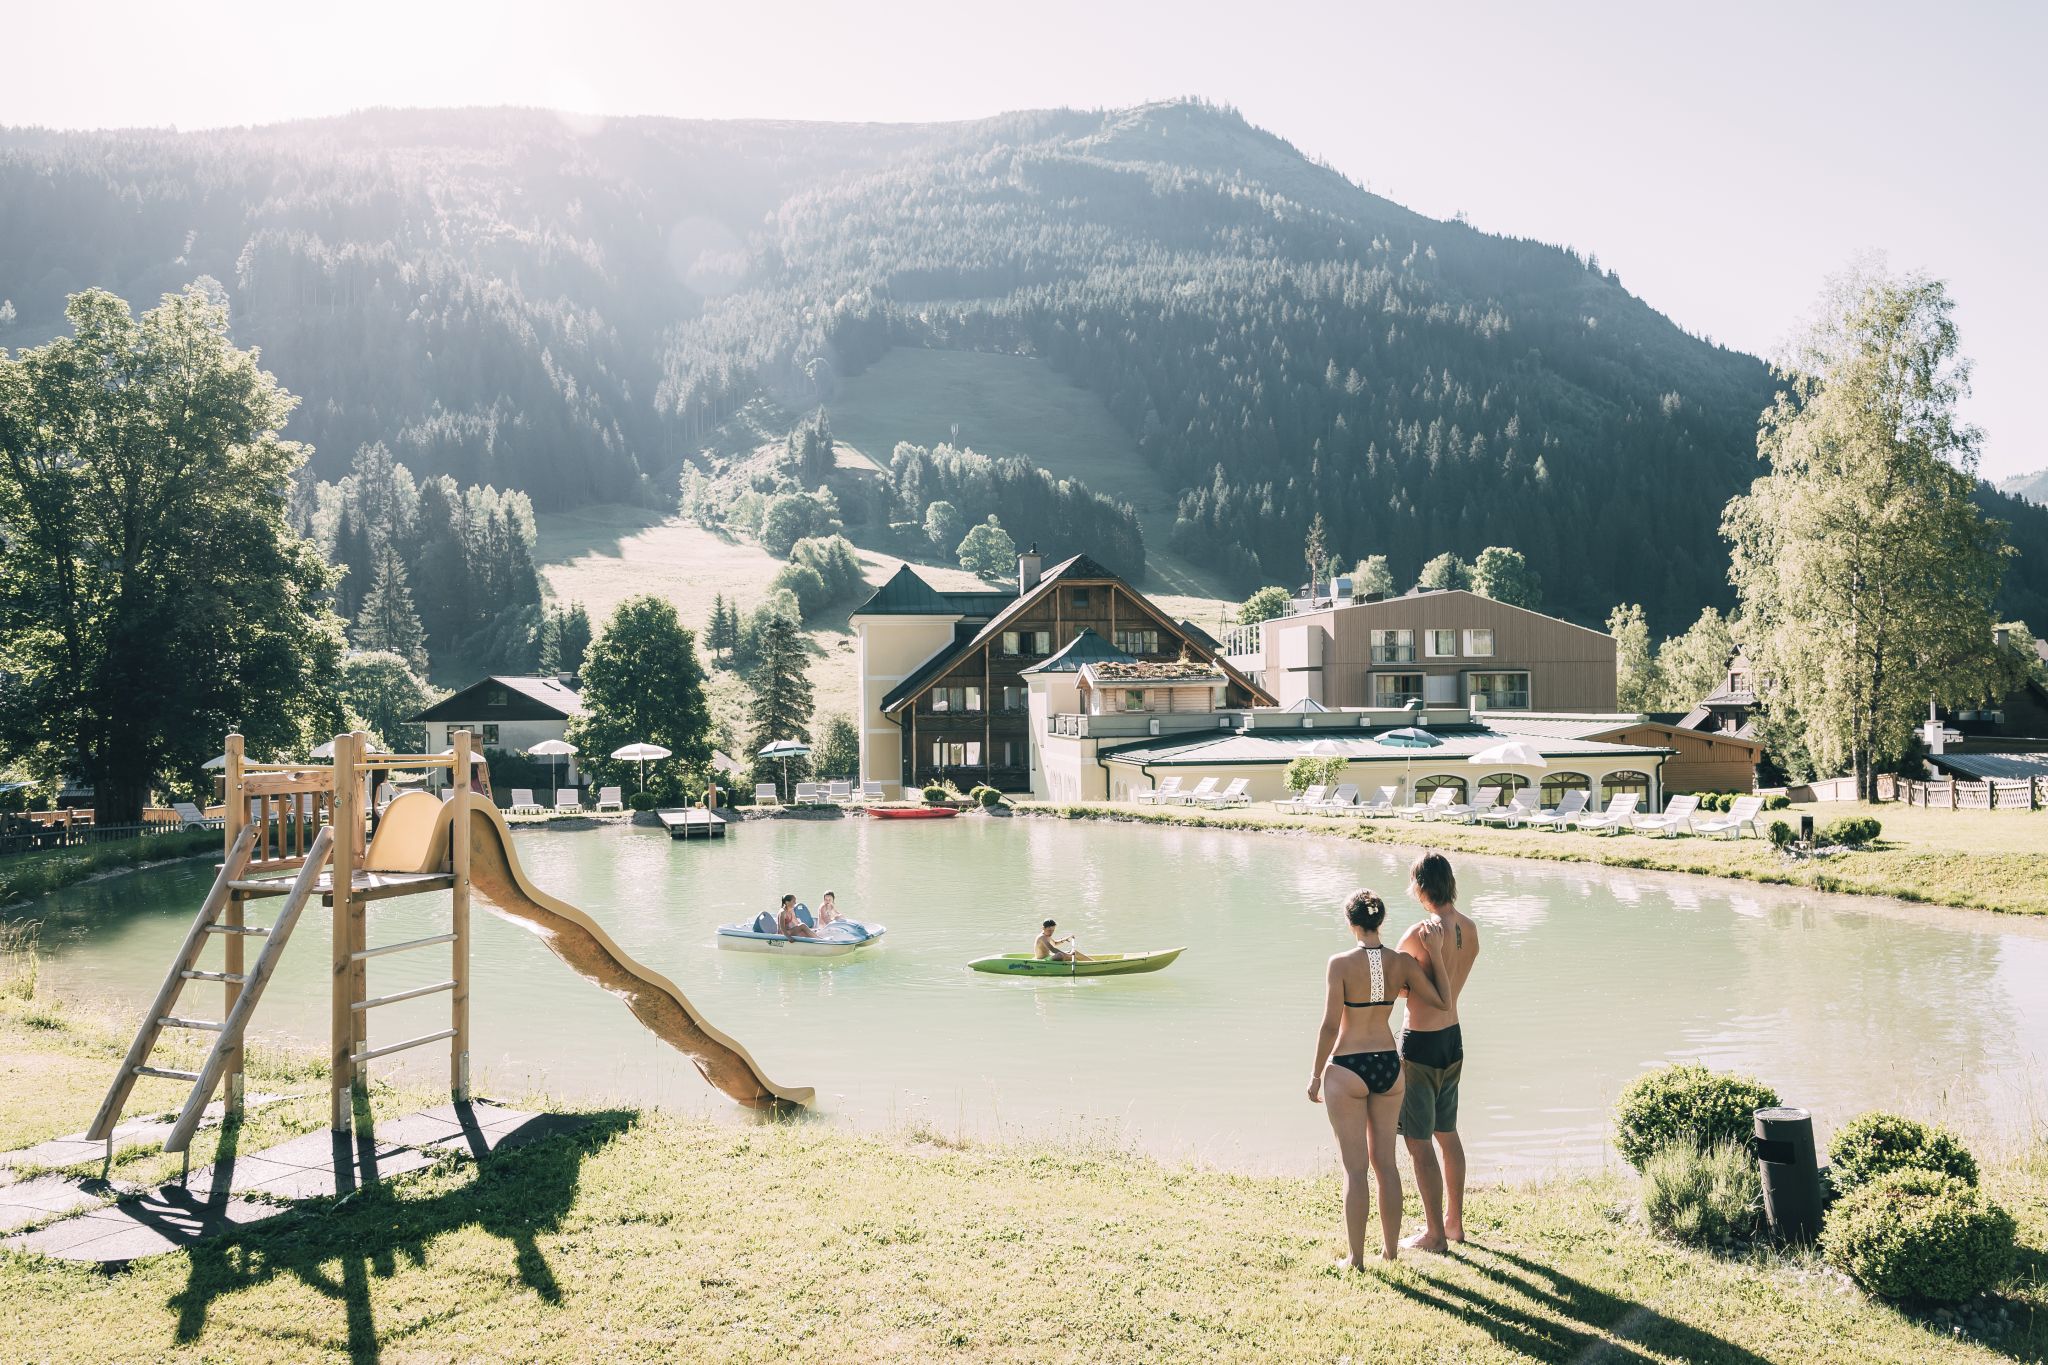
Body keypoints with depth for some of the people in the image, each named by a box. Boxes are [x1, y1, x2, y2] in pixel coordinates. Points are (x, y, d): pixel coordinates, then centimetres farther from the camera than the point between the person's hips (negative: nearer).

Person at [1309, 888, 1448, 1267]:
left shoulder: (1341, 964, -15)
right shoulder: (1401, 962, -3)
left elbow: (1330, 1025, -15)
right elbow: (1439, 1002, 2)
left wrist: (1316, 1075, -5)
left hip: (1347, 1070, -4)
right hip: (1389, 1066, 4)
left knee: (1355, 1168, 4)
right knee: (1385, 1162, 17)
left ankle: (1356, 1257, 11)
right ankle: (1391, 1248, 26)